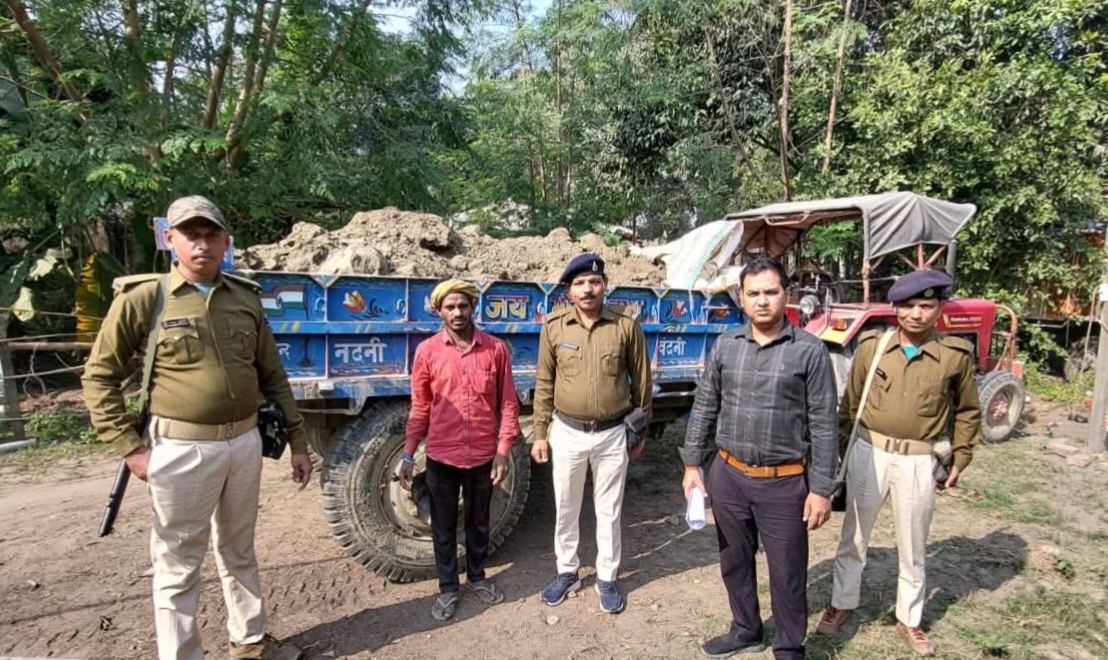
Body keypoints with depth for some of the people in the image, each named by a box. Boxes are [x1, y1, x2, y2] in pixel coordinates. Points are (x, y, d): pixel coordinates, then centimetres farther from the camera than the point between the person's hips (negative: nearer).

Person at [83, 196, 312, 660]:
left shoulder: (245, 298, 5)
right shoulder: (142, 298, -7)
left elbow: (273, 377, 9)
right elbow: (99, 376, -3)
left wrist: (297, 442, 8)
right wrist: (130, 447, -9)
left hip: (244, 442, 4)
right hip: (183, 449, -4)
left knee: (239, 551, 20)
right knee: (178, 565, 9)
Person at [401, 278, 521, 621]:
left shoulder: (495, 349, -5)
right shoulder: (427, 351, -5)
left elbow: (508, 404, -2)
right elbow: (420, 408, 0)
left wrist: (503, 451, -6)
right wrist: (408, 455, -2)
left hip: (483, 455, 1)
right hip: (441, 456, 0)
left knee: (479, 521, 19)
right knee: (444, 526, 14)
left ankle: (477, 577, 41)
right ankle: (447, 587, 33)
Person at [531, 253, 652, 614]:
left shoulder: (626, 326, -8)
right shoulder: (554, 326, -6)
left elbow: (641, 383, 2)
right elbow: (544, 384, 1)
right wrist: (540, 433, 2)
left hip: (612, 434, -1)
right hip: (567, 433, 1)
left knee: (609, 511, 13)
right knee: (565, 508, 16)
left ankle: (607, 578, 33)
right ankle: (567, 572, 37)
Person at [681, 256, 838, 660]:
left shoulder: (810, 351, -8)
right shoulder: (725, 346, 2)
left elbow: (823, 425, -7)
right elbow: (704, 409, 8)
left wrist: (821, 489, -9)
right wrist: (692, 464, 6)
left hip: (784, 483, -3)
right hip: (728, 476, 4)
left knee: (787, 572, 10)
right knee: (734, 561, 19)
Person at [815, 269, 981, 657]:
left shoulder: (956, 355, -6)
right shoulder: (871, 346, -4)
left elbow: (968, 412, 8)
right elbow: (850, 402, 5)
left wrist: (960, 460, 6)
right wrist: (841, 447, 7)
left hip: (918, 462, 0)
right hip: (868, 452, 1)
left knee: (912, 548, 15)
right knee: (854, 537, 14)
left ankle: (909, 620, 34)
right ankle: (842, 605, 32)